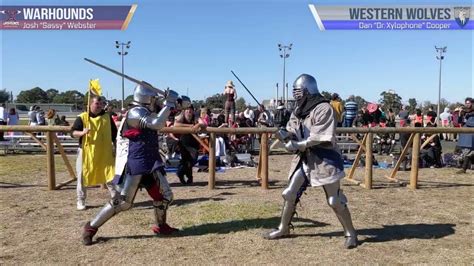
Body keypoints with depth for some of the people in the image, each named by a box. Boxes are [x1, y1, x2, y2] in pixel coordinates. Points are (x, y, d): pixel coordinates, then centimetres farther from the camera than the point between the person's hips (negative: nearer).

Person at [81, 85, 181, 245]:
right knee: (122, 202, -3)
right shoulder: (135, 113, -16)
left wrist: (171, 105, 8)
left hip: (152, 163, 9)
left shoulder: (146, 112, 13)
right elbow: (157, 124, -27)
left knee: (165, 195, 10)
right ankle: (91, 227, 12)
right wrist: (168, 103, -18)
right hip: (135, 165, -9)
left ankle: (160, 226, 29)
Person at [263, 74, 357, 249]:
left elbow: (322, 138, -23)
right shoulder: (298, 111, 9)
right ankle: (283, 229, 27)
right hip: (304, 159, 7)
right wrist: (286, 135, -15)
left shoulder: (323, 108, -16)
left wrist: (298, 145, -24)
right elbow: (293, 133, 8)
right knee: (290, 194, 10)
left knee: (335, 200, 0)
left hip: (324, 159, -7)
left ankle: (350, 233, 20)